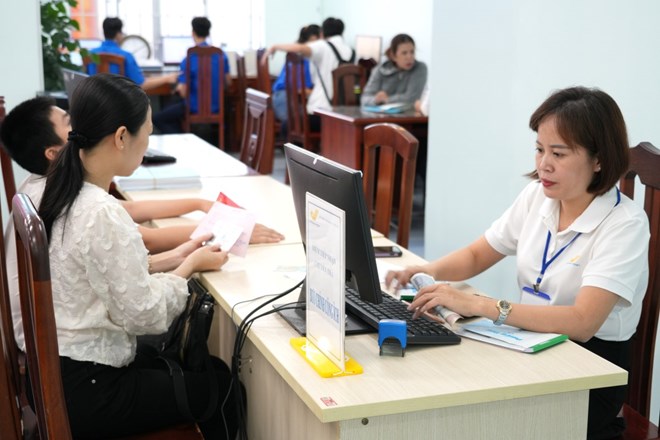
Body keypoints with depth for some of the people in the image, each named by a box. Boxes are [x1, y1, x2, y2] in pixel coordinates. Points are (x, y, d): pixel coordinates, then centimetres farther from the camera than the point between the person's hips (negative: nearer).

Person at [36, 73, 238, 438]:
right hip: (84, 391, -8)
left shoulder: (62, 192, 0)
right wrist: (191, 265, -6)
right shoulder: (103, 216, -28)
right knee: (221, 384, 13)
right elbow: (144, 315, -21)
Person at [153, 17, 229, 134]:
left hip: (197, 108, -7)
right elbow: (227, 82, 10)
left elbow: (183, 93, -16)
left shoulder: (188, 60, -17)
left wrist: (179, 87, 6)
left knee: (157, 119, 8)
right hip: (217, 106, 7)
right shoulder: (221, 54, -1)